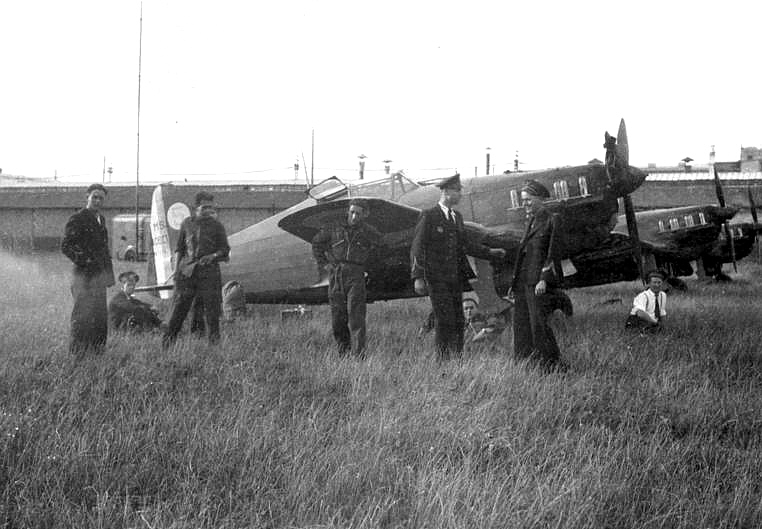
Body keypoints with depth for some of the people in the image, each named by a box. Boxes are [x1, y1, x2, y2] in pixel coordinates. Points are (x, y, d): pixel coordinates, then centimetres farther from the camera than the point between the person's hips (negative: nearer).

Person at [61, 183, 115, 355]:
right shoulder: (77, 219, -10)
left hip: (99, 276, 8)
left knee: (100, 318, 11)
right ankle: (77, 353, -1)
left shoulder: (101, 219, 16)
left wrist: (108, 273, 17)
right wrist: (84, 262, -20)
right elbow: (66, 246, -13)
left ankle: (97, 352, 19)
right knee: (84, 317, -7)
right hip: (84, 276, -8)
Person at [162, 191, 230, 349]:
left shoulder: (216, 225, 4)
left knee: (212, 309, -3)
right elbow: (179, 249, 15)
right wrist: (176, 269, 7)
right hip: (187, 271, 1)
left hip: (209, 271, -1)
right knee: (179, 307, 0)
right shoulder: (187, 224, 9)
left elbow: (225, 249, 7)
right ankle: (166, 344, 7)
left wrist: (213, 256, -13)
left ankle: (215, 342, 5)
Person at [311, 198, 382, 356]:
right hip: (336, 274, 2)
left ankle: (358, 351, -16)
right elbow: (317, 242, 17)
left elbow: (376, 243, 27)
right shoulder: (335, 229, 3)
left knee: (356, 314, -13)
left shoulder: (368, 232, 3)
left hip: (355, 274, -2)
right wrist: (323, 263, 10)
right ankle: (343, 349, 16)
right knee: (337, 315, 4)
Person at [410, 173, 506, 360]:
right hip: (436, 278, -7)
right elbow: (417, 248, -8)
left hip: (455, 277, 7)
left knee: (458, 322, 7)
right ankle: (442, 359, -2)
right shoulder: (428, 216, -6)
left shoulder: (457, 217, 15)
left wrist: (490, 252, 17)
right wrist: (418, 277, -15)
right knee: (444, 320, -9)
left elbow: (465, 244, 24)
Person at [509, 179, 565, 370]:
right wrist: (514, 283, 18)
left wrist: (544, 279, -19)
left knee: (538, 324, -11)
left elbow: (553, 253, -10)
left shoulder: (552, 220, -4)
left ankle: (552, 363, -4)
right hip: (523, 282, 8)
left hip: (540, 282, -8)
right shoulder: (531, 220, 20)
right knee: (521, 324, 7)